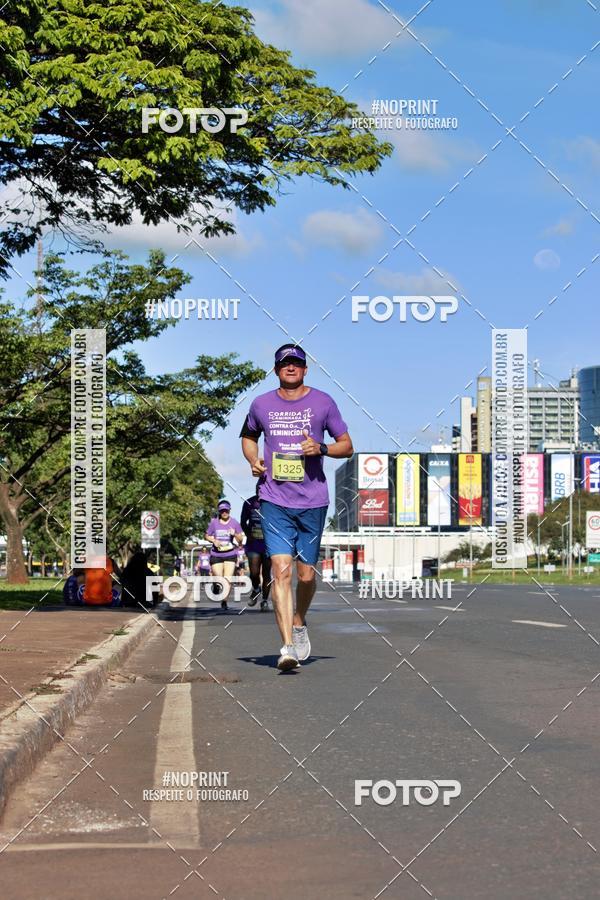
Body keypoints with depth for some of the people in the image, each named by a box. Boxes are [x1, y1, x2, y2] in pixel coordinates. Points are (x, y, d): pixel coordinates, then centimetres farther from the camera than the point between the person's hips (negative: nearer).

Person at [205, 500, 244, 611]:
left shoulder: (234, 523, 3)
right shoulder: (214, 522, 3)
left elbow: (240, 539, 4)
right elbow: (207, 536, 12)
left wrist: (235, 534, -17)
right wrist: (213, 540, -8)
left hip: (230, 554, -1)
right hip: (216, 555, 1)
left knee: (227, 579, -12)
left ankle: (224, 602, -10)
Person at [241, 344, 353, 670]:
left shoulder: (323, 402, 4)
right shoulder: (261, 404, 8)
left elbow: (347, 446, 9)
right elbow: (248, 436, 26)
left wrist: (321, 448, -12)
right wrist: (253, 460, 5)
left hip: (313, 501, 0)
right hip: (274, 500, 0)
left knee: (306, 574, 7)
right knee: (281, 569, -14)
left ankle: (299, 625, 35)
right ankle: (288, 645, -16)